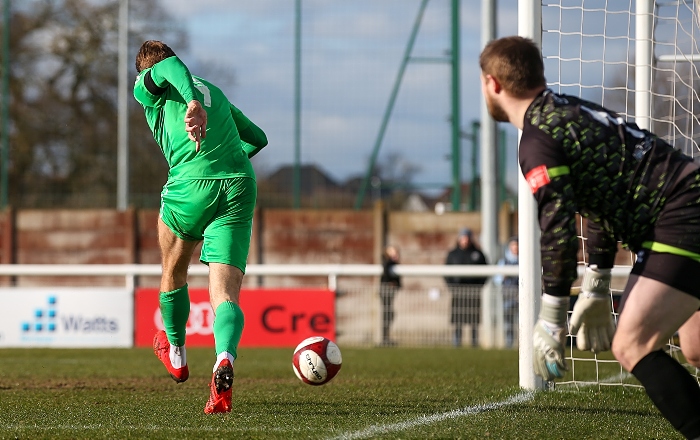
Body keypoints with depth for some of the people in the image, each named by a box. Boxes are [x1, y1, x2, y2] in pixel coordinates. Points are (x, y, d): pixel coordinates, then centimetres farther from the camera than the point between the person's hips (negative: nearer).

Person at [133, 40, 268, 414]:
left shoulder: (147, 87, 13)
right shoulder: (215, 92, 29)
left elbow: (172, 67, -12)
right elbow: (258, 138, 35)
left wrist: (194, 105, -29)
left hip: (191, 187, -3)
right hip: (240, 187, 3)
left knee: (173, 273, 27)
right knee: (225, 295, -6)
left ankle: (175, 353, 47)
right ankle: (224, 362, -36)